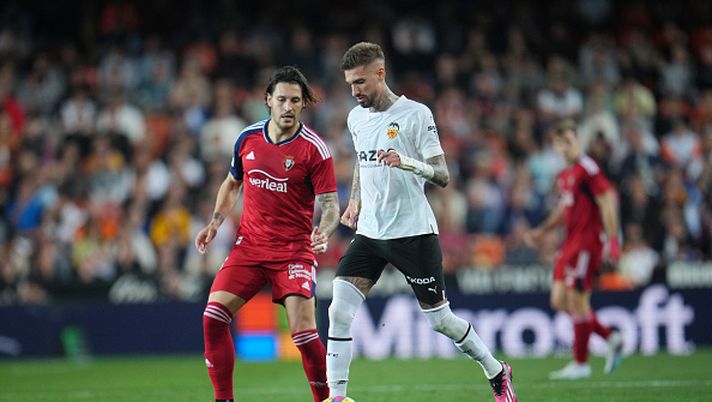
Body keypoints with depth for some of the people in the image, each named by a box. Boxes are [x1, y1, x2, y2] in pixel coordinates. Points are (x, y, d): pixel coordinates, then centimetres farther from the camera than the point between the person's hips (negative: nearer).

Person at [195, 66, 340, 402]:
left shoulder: (314, 149, -9)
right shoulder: (247, 138, 4)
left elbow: (330, 203, -9)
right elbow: (232, 183, 21)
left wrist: (323, 233, -30)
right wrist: (215, 222, 8)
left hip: (295, 249, -4)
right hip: (249, 245, 4)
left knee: (303, 332, -16)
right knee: (213, 317, -10)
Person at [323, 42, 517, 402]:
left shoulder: (415, 114, -10)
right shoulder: (356, 118, 9)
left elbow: (442, 176, -14)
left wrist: (407, 162, -31)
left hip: (414, 233, -5)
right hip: (369, 233, 5)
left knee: (439, 319, 3)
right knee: (339, 311, -12)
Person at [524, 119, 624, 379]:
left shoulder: (587, 168, -11)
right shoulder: (564, 176, 16)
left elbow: (607, 202, -16)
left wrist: (612, 240, -21)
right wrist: (541, 231, 20)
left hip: (587, 242, -9)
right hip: (570, 243, 9)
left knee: (577, 301, -7)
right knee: (559, 301, 6)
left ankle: (580, 364, 2)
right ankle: (611, 338, 15)